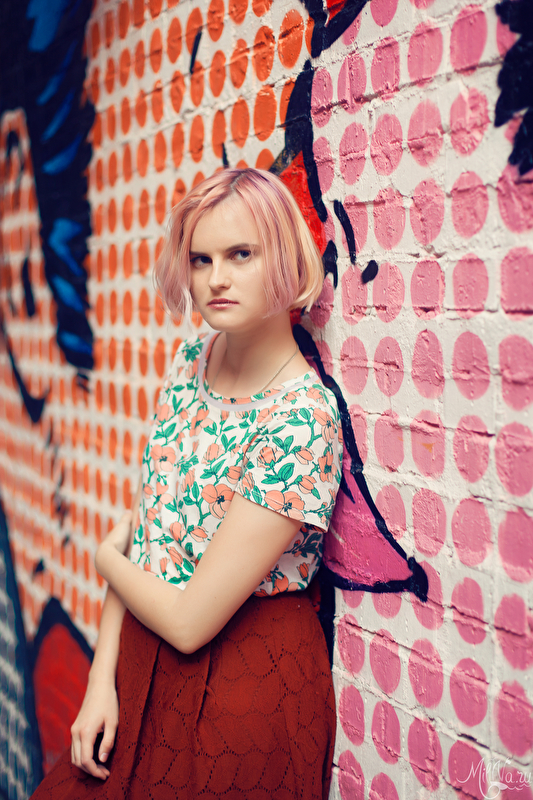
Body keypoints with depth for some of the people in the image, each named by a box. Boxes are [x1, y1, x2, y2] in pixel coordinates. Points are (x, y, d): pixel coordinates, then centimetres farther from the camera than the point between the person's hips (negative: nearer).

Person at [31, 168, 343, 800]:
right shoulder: (190, 362, -2)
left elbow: (190, 621, -24)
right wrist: (103, 678, -3)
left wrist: (107, 557, -5)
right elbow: (142, 528, 2)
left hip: (245, 673, -6)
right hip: (142, 657, 6)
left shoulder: (302, 419, -25)